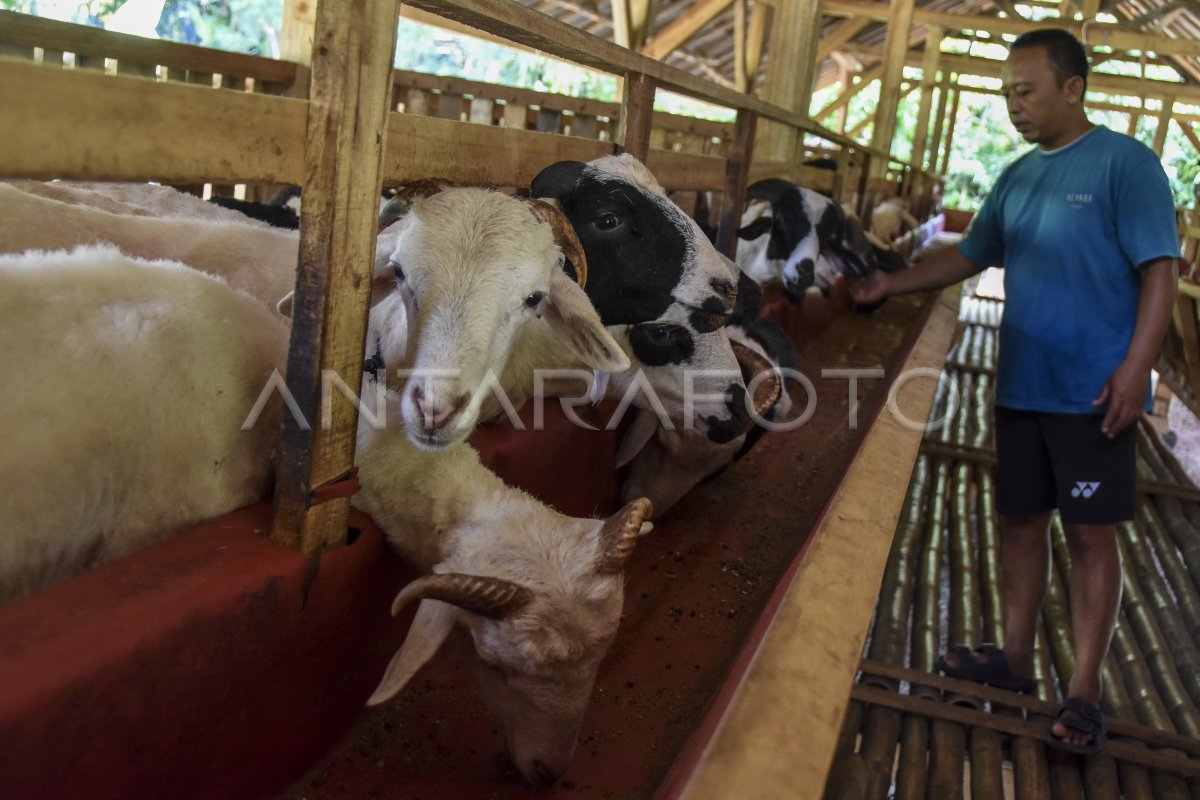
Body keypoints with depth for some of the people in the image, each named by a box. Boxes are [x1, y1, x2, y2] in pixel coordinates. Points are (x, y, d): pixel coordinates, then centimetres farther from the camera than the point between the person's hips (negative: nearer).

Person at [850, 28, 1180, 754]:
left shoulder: (1125, 163, -7)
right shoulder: (1017, 178, 12)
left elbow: (1160, 271, -11)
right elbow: (970, 257, 18)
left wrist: (1135, 368, -19)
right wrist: (891, 284, 6)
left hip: (1094, 394, -6)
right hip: (1021, 388, 6)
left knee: (1090, 533, 1)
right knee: (1022, 521, 13)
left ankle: (1084, 693, 11)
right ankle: (1016, 660, 29)